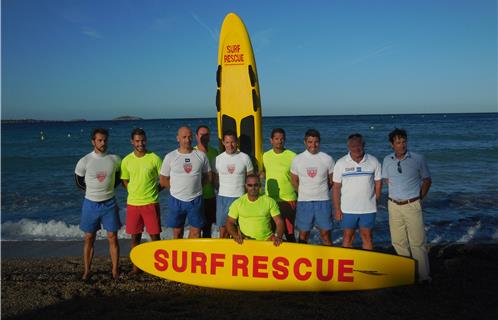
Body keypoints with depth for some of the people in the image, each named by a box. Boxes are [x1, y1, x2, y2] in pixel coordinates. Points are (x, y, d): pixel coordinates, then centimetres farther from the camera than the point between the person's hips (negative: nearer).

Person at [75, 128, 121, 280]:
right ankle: (86, 271, 20)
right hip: (91, 204, 0)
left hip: (109, 203, 1)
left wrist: (108, 188, 3)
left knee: (113, 237, 3)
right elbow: (79, 181, 5)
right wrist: (93, 191, 5)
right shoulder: (84, 161, -9)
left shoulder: (115, 159, -5)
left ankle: (115, 270, 13)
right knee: (89, 238, 8)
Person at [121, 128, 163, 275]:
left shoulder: (154, 158, -6)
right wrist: (135, 192, 2)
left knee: (154, 235, 2)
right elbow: (125, 181, 13)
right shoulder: (126, 161, 3)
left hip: (151, 203, -3)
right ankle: (136, 267, 23)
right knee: (135, 237, 11)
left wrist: (155, 190, -3)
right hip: (132, 204, 3)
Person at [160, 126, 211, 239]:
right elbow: (163, 180, 3)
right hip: (176, 200, -1)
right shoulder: (170, 157, -3)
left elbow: (208, 176, 9)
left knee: (196, 231, 6)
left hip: (195, 199, 1)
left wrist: (194, 185, 0)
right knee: (177, 232, 11)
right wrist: (177, 187, -2)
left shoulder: (201, 155, 1)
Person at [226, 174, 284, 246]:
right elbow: (230, 222, 6)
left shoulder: (270, 201, 1)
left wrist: (279, 237, -18)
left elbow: (279, 221, 0)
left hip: (267, 239, 0)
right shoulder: (238, 203, 2)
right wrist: (235, 235, -13)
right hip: (245, 240, 0)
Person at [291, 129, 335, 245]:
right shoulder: (297, 160, 0)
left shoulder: (327, 159, -2)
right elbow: (294, 181, 10)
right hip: (303, 202, 1)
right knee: (303, 234, 9)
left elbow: (332, 180, 8)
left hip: (323, 201, 0)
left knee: (325, 234, 5)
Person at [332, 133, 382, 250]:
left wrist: (376, 201, 2)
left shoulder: (374, 161, 0)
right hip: (347, 209, -1)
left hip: (368, 209, 1)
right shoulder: (341, 163, -3)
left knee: (367, 236, 10)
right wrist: (337, 209, -5)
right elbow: (336, 188, -2)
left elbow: (378, 183, 7)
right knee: (347, 236, 8)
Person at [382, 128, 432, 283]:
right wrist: (397, 193, 11)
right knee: (398, 241, 12)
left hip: (412, 206, -4)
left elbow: (427, 180, 3)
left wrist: (418, 198, 2)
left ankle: (424, 275, 6)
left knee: (417, 242, -3)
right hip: (394, 206, 4)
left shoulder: (418, 159, -6)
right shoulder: (387, 160, 3)